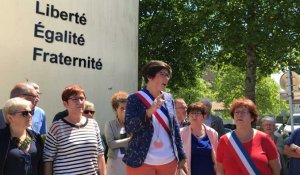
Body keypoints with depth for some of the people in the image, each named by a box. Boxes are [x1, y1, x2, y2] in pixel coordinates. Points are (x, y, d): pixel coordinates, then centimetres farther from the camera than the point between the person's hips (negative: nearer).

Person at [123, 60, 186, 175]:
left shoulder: (168, 98, 7)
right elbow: (129, 128, -16)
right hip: (142, 162, -4)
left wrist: (181, 155, 11)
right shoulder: (135, 98, -7)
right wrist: (149, 111, -29)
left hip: (169, 161, 5)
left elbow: (175, 127, 12)